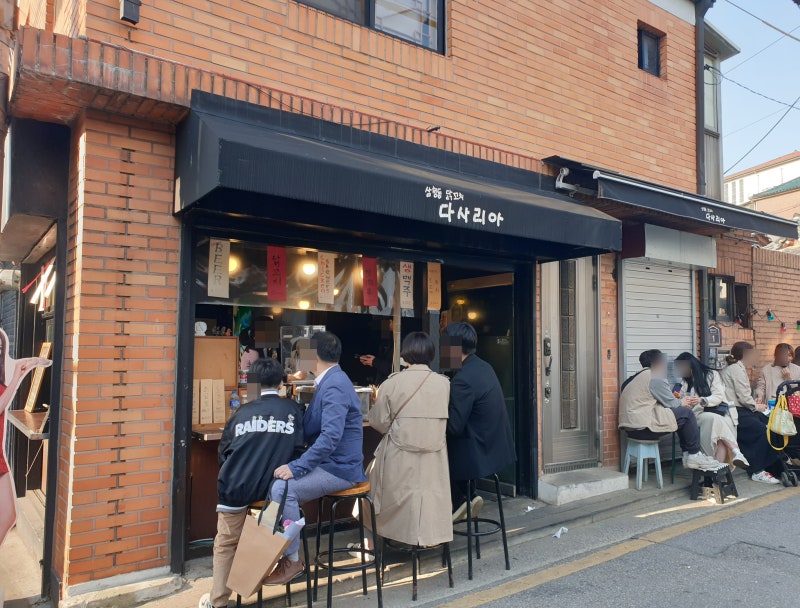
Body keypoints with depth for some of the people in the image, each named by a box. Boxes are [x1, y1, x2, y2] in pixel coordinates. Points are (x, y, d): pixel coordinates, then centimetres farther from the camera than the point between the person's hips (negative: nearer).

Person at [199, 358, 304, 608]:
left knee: (226, 543, 19)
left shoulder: (243, 412, 3)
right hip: (274, 487, 1)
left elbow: (224, 452, 7)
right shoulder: (292, 409, 1)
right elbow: (298, 449, -1)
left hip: (237, 487, 0)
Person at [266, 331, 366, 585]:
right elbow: (311, 429, 18)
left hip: (339, 468, -10)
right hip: (329, 463, 10)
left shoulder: (334, 386, -19)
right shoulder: (330, 382, 14)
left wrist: (296, 467, -29)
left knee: (283, 487, -25)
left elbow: (330, 436, -30)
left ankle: (292, 561, -9)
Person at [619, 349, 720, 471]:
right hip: (642, 428, -10)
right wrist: (681, 403, 14)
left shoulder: (634, 378, 19)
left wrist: (678, 401, 18)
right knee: (687, 413, -1)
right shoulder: (655, 377, -10)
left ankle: (687, 455, 20)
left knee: (682, 415, 18)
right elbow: (670, 403, -6)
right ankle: (694, 456, 8)